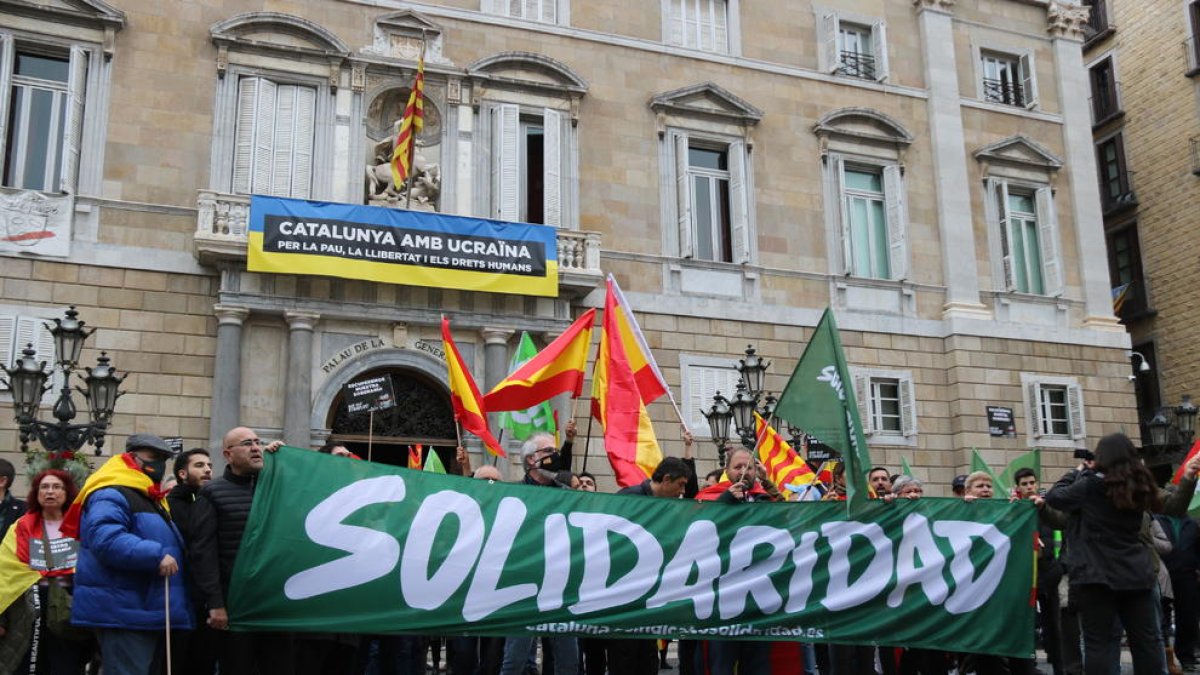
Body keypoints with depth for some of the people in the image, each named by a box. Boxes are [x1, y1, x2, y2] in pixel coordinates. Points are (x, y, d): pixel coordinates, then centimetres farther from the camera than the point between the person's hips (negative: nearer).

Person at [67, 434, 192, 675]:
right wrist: (156, 556, -30)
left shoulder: (151, 499, 23)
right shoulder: (112, 495, -12)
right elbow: (106, 540, -29)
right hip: (123, 613, -11)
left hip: (149, 612, 11)